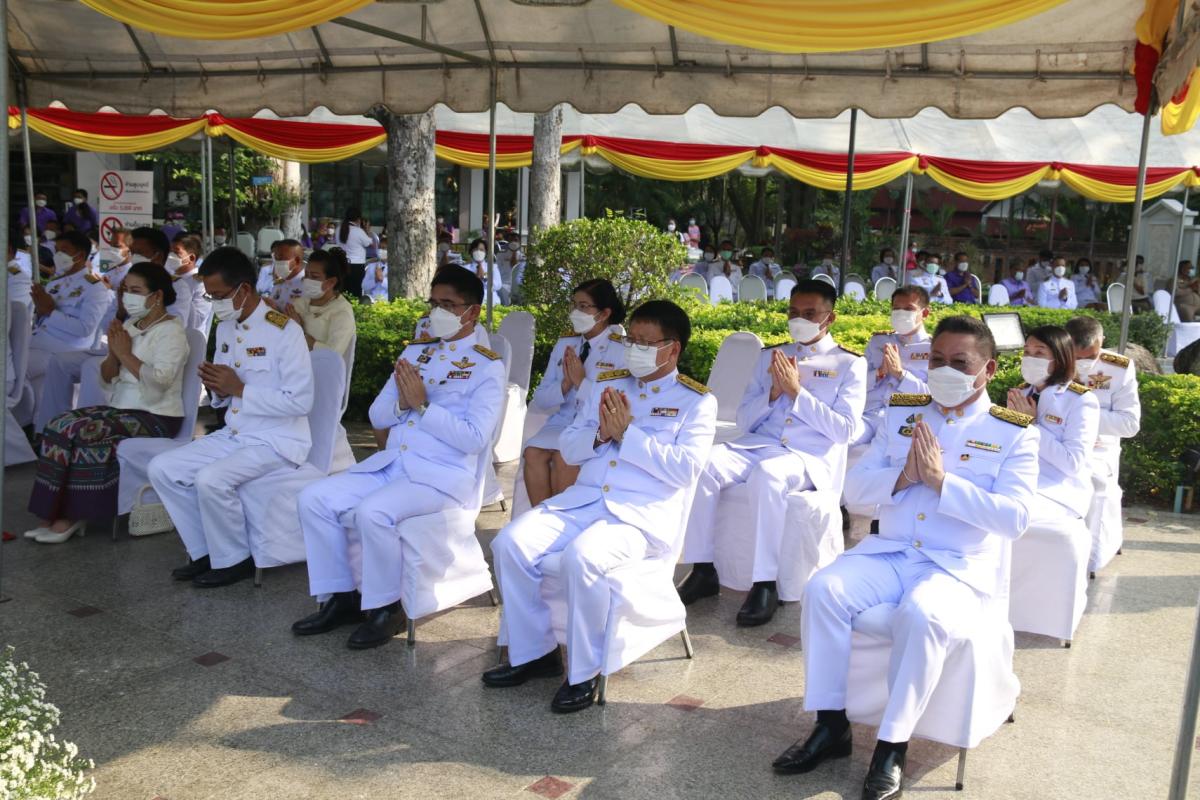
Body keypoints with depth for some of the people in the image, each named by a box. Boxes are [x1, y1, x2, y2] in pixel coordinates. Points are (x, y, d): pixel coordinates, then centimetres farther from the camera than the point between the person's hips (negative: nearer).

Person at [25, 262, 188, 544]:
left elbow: (159, 381, -22)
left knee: (77, 432, -24)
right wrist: (113, 353, -4)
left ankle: (71, 516, -12)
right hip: (121, 408, 8)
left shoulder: (171, 331, -8)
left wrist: (125, 354, -13)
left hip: (155, 417, -8)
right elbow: (107, 379, 16)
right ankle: (56, 514, -14)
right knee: (59, 425, -14)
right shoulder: (128, 326, 15)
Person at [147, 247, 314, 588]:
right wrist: (217, 389, -6)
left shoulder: (284, 331, -16)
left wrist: (239, 389, -20)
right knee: (162, 469, -2)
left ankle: (234, 560, -4)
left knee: (211, 479, -28)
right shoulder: (225, 327, 9)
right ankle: (206, 552, 8)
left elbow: (300, 402, -20)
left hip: (277, 441, -8)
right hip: (233, 434, 9)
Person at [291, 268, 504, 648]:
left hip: (443, 476, -7)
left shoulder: (487, 367, -3)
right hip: (390, 463, 7)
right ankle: (340, 596, 4)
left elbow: (473, 438, -15)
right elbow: (377, 416, 16)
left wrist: (422, 405, -17)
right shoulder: (415, 351, 17)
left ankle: (385, 606, -8)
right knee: (314, 498, -9)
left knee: (372, 511, -31)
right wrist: (401, 403, -7)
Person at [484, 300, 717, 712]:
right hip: (583, 500, 6)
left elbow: (684, 469, -11)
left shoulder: (696, 401, 3)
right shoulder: (606, 384, 17)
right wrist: (600, 435, -5)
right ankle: (534, 651, 1)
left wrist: (627, 434, -12)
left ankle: (584, 671, -13)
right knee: (510, 543, -16)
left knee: (582, 557, -34)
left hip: (644, 514, -5)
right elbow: (569, 448, 16)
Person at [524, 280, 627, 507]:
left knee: (564, 457, -31)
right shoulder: (564, 345, 11)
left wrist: (582, 382, -16)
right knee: (533, 452, -25)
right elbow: (540, 400, 11)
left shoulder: (623, 351, -4)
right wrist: (565, 385, -9)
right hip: (562, 423, 5)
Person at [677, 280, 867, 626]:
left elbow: (845, 431, -5)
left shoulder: (850, 364, 7)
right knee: (704, 463, -25)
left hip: (813, 457, -4)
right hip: (759, 444, 4)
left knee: (768, 474, -38)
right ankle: (703, 570, -16)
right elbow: (744, 420, 15)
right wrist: (773, 392, -4)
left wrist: (797, 392, -10)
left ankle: (766, 585, -28)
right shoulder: (771, 356, 18)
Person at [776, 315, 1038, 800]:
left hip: (961, 568, -3)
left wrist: (941, 480, -19)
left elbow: (1014, 518, -12)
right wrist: (902, 477, -12)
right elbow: (855, 491, 8)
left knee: (921, 616, -35)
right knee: (823, 590, -23)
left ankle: (892, 746, -17)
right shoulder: (901, 414, 12)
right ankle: (831, 726, -10)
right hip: (888, 554, 4)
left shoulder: (1014, 433, 1)